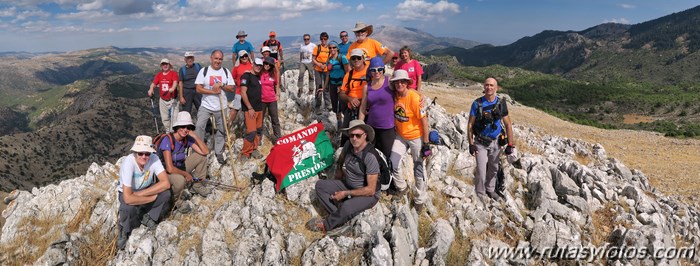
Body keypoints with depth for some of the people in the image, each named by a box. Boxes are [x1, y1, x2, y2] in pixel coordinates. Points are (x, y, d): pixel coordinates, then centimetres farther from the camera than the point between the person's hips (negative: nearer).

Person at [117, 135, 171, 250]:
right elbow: (128, 198, -38)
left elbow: (166, 183, -28)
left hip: (146, 190, 3)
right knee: (128, 208, -34)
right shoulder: (128, 163, -34)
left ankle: (147, 217, 2)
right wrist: (153, 197, -28)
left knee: (166, 193, -26)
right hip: (128, 193, -2)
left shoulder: (154, 158, -25)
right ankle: (125, 231, 1)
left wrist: (140, 194, -30)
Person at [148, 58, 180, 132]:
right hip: (163, 100, 5)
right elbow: (154, 83, 1)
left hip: (172, 99, -5)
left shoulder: (173, 73, -5)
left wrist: (173, 88, -44)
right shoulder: (159, 74, 9)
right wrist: (151, 89, -21)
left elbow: (175, 82, -22)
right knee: (164, 118, 12)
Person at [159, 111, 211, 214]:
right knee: (180, 179, -40)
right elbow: (170, 168, -33)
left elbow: (205, 151, -12)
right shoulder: (167, 140, -27)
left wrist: (195, 136, -21)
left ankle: (197, 184, 15)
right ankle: (174, 200, -6)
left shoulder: (187, 139, -7)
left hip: (179, 168, 7)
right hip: (165, 173, -7)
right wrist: (186, 174, -18)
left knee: (201, 156, -1)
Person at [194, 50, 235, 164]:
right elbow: (198, 89, -8)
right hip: (206, 105, -2)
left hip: (221, 106, 2)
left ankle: (219, 153, 20)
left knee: (221, 130, 7)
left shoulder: (226, 71, 4)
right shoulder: (204, 71, -2)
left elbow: (232, 89, 2)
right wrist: (213, 91, -18)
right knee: (199, 126, -14)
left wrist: (221, 85, -16)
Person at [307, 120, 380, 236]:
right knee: (320, 185, -8)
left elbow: (370, 190, -24)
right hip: (347, 185, 8)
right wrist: (336, 186, 11)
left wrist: (346, 193, -20)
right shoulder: (349, 146, -7)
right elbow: (340, 163, 17)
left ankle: (326, 225, -5)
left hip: (368, 195, -7)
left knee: (347, 207, -37)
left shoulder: (370, 157, -26)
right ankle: (340, 224, -18)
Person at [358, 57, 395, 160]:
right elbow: (363, 108, 7)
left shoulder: (389, 82, -6)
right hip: (371, 126, 4)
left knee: (386, 155, 6)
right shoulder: (367, 87, 5)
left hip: (388, 128, -4)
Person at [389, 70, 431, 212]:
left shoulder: (414, 97, -22)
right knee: (393, 164, 0)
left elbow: (424, 120, -19)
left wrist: (426, 143, -17)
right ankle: (401, 187, 28)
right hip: (400, 136, 5)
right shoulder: (394, 96, -5)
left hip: (416, 137, -5)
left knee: (418, 168, 7)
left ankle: (420, 199, 26)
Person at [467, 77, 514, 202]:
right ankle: (480, 194, 14)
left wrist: (510, 144, -3)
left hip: (495, 142, 3)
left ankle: (490, 189, 40)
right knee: (481, 170, -5)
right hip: (480, 142, -3)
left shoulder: (501, 103, -6)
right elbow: (470, 124, -8)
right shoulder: (477, 103, -12)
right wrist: (471, 144, -12)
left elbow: (508, 124, 0)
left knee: (493, 168, 18)